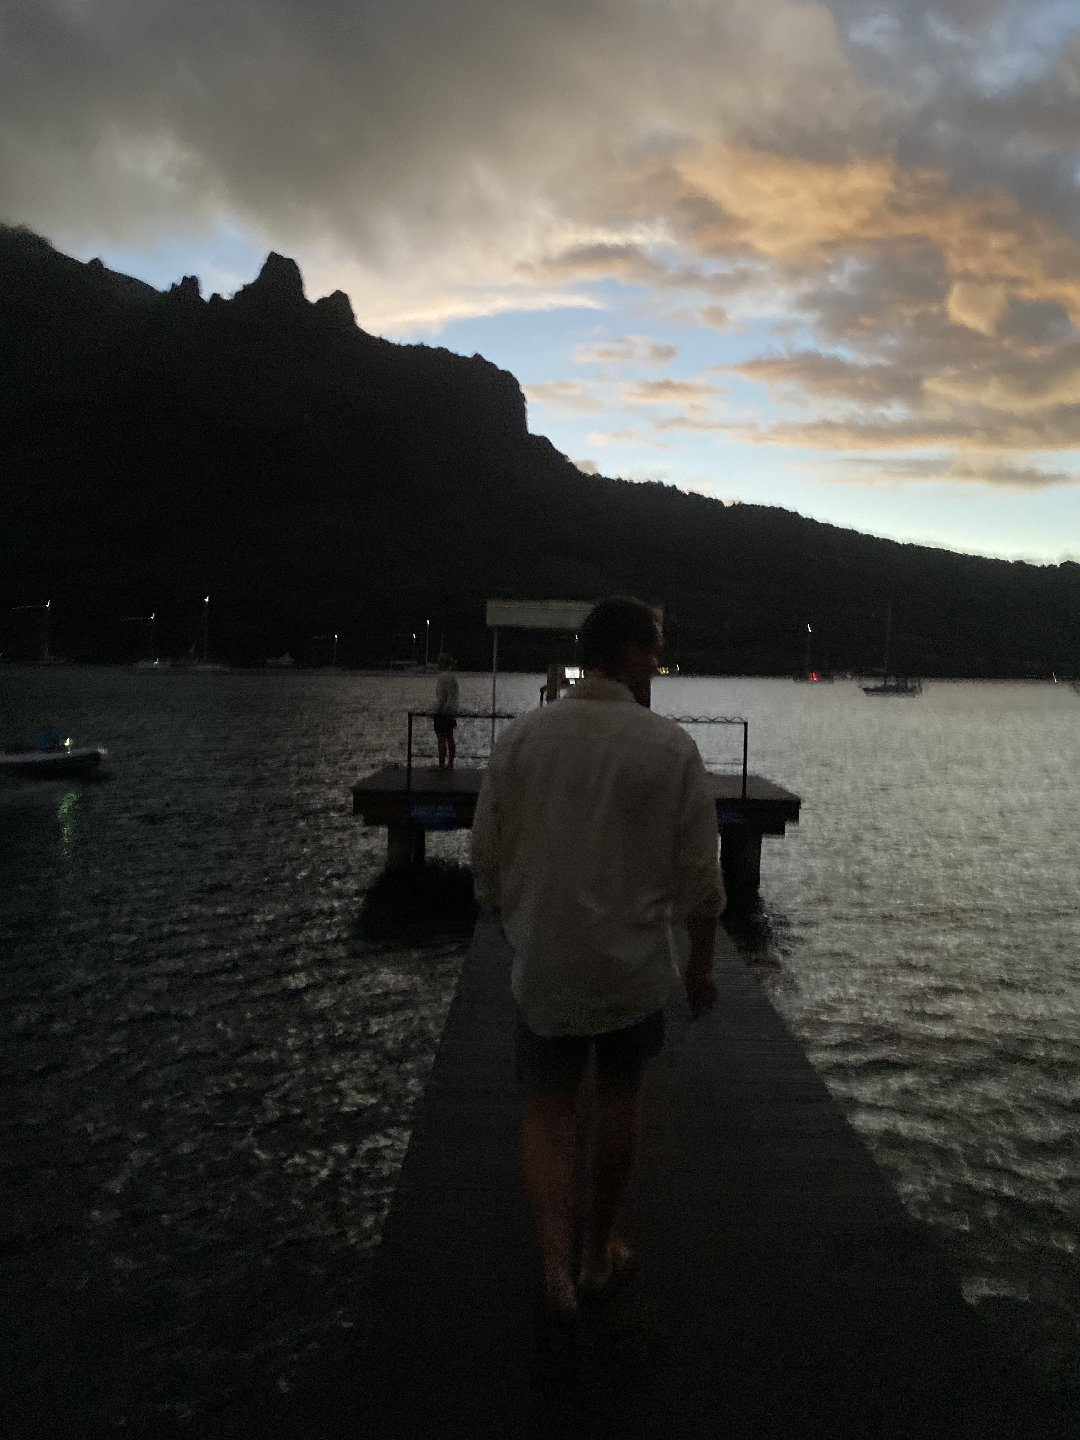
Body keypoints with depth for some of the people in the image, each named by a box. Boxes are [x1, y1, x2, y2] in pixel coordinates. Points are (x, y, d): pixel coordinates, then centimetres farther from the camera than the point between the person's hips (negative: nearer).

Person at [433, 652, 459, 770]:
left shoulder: (443, 676, -15)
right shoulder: (453, 676, 11)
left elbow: (441, 696, -18)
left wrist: (437, 710, -13)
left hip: (443, 712, -9)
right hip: (452, 711, 9)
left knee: (441, 738, -5)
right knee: (450, 738, 13)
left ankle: (441, 764, -3)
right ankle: (450, 763, 17)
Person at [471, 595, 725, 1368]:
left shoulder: (520, 739, -7)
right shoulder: (673, 748, -12)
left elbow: (488, 862, 0)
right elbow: (701, 881, -8)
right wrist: (702, 966, 7)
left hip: (543, 964, 1)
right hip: (635, 964, 0)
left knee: (548, 1111, 15)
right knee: (619, 1097, 21)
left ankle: (557, 1269, 0)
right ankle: (600, 1253, 36)